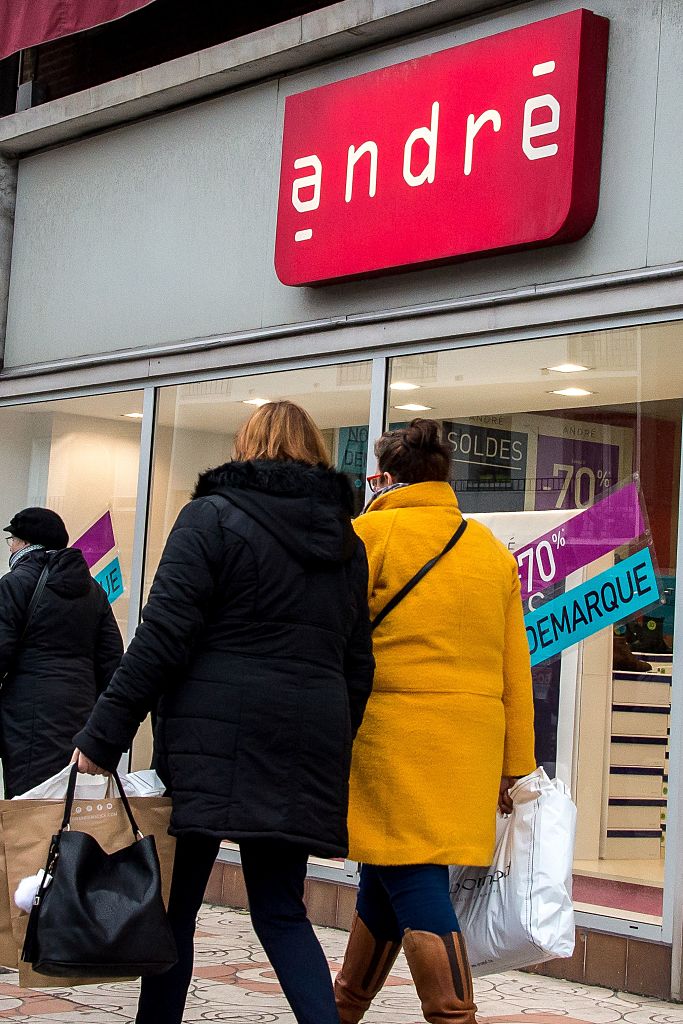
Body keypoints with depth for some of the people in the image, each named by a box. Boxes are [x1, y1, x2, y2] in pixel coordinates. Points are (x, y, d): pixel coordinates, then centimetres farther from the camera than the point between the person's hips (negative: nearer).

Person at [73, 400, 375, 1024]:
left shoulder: (213, 518, -2)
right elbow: (358, 666, 16)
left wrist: (101, 737, -8)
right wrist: (332, 751, 23)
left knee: (174, 903, 5)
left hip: (217, 742, -5)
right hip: (308, 751, 5)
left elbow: (162, 639, -10)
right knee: (281, 911, 9)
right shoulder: (348, 543, 16)